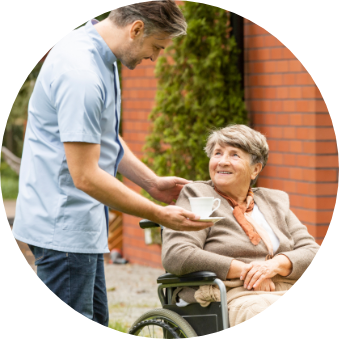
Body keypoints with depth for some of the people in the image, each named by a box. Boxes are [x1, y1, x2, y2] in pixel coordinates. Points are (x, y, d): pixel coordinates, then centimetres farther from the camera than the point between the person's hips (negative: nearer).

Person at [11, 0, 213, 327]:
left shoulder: (96, 55, 9)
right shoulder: (81, 74, -25)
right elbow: (85, 176, -25)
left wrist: (153, 183, 13)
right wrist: (160, 215, -18)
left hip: (80, 222, 11)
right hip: (63, 227, -11)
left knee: (95, 321, 17)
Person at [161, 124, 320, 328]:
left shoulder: (276, 201, 24)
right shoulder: (196, 195, 8)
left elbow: (312, 251, 15)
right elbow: (175, 256, -8)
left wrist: (277, 264, -8)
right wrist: (243, 270, -10)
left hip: (288, 291, 5)